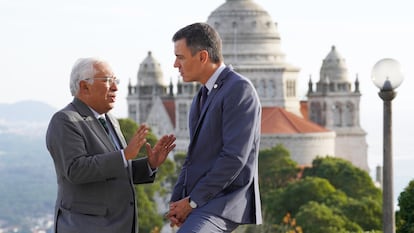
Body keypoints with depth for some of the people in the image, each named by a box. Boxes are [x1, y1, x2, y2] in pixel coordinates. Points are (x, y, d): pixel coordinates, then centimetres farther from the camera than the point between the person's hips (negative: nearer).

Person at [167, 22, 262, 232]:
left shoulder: (239, 89, -12)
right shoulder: (204, 97, 19)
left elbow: (234, 157, -19)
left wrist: (192, 201, -15)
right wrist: (176, 202, 4)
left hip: (223, 205, -10)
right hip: (203, 206, 10)